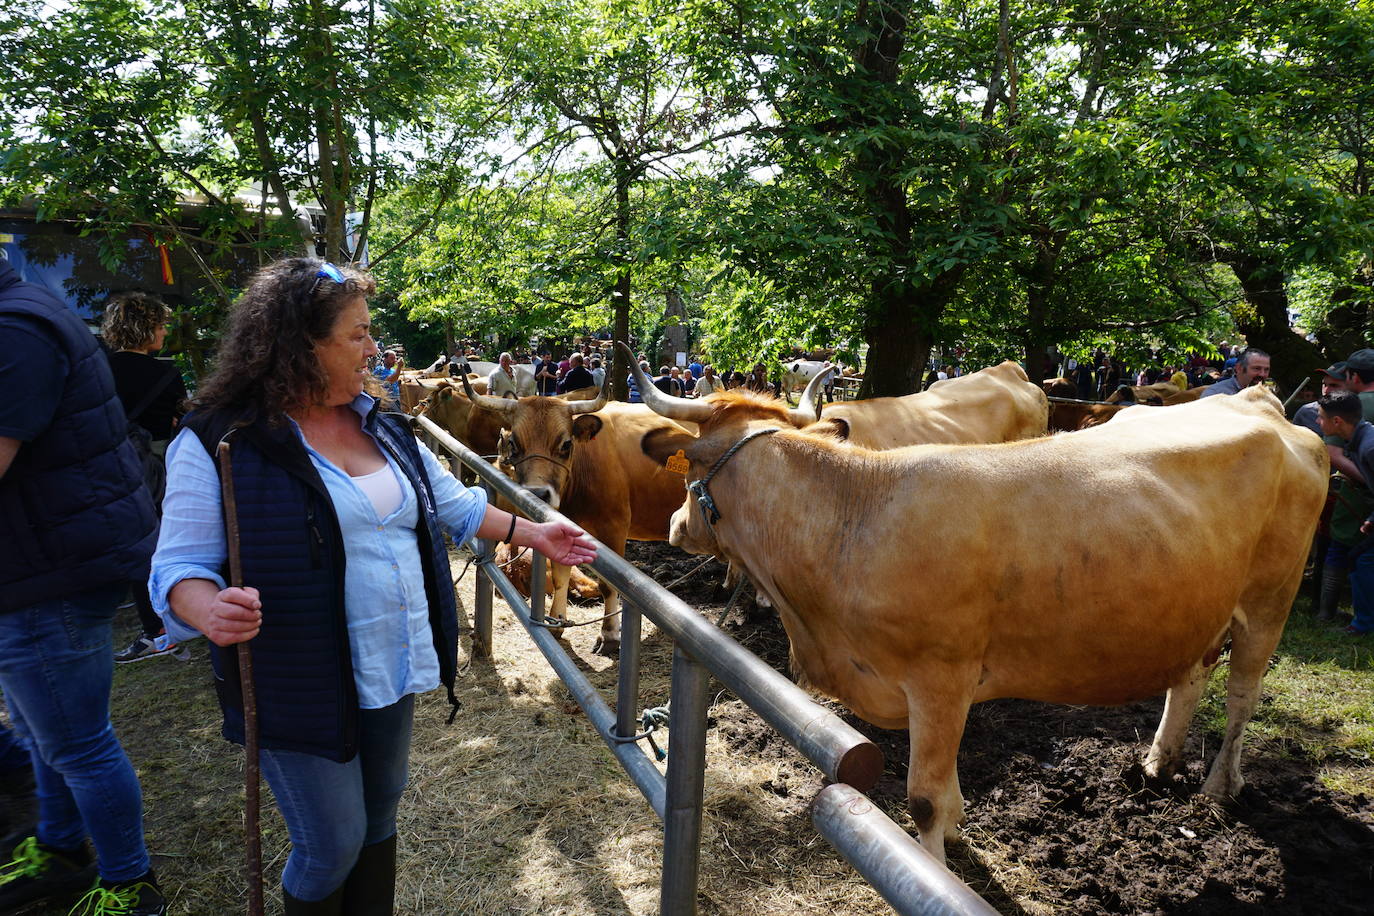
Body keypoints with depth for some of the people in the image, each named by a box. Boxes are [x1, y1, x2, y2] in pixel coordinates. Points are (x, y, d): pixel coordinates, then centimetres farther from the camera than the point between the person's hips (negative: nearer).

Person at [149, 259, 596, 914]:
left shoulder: (382, 428, 5)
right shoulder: (222, 442, -15)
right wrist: (212, 610, -35)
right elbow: (180, 566, -14)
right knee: (333, 847, 7)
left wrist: (536, 535, 11)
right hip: (301, 688, -6)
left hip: (395, 669, 6)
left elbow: (455, 505, 15)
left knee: (379, 817, 21)